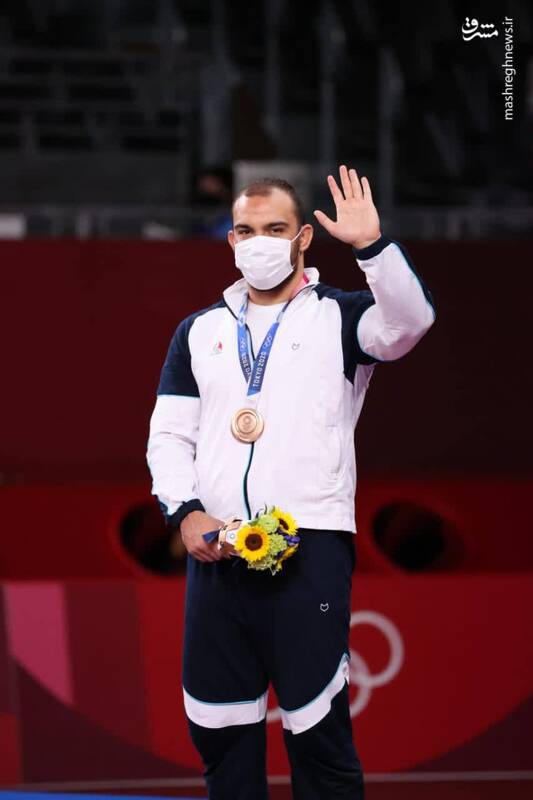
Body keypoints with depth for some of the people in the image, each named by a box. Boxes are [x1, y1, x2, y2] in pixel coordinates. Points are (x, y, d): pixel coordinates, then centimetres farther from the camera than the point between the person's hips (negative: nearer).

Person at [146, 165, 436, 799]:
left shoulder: (337, 317, 5)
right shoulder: (200, 331, 16)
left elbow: (409, 321, -16)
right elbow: (169, 436, 14)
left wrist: (371, 245, -29)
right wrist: (185, 512, -2)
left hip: (310, 549, -4)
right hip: (216, 552, 4)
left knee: (319, 734, -7)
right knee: (218, 731, 7)